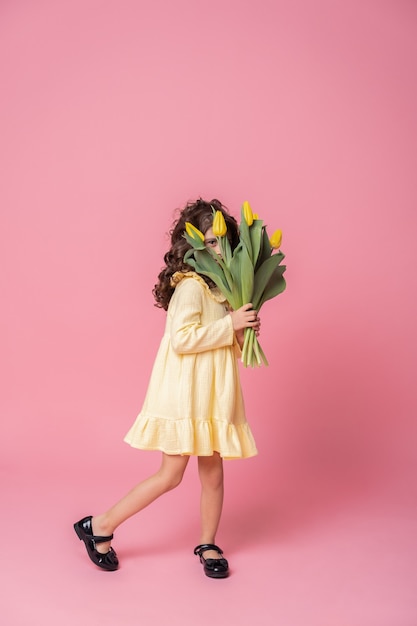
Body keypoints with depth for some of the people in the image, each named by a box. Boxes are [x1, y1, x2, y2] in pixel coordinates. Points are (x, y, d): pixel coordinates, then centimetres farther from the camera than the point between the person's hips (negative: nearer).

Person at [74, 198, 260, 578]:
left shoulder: (221, 286, 13)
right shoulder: (191, 284, -15)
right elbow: (182, 339, -25)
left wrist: (245, 328, 2)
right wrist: (230, 325, -22)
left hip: (213, 396, 8)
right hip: (186, 397, -8)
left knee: (214, 474, 12)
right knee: (171, 475, -2)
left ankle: (208, 544, 32)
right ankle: (100, 527, 16)